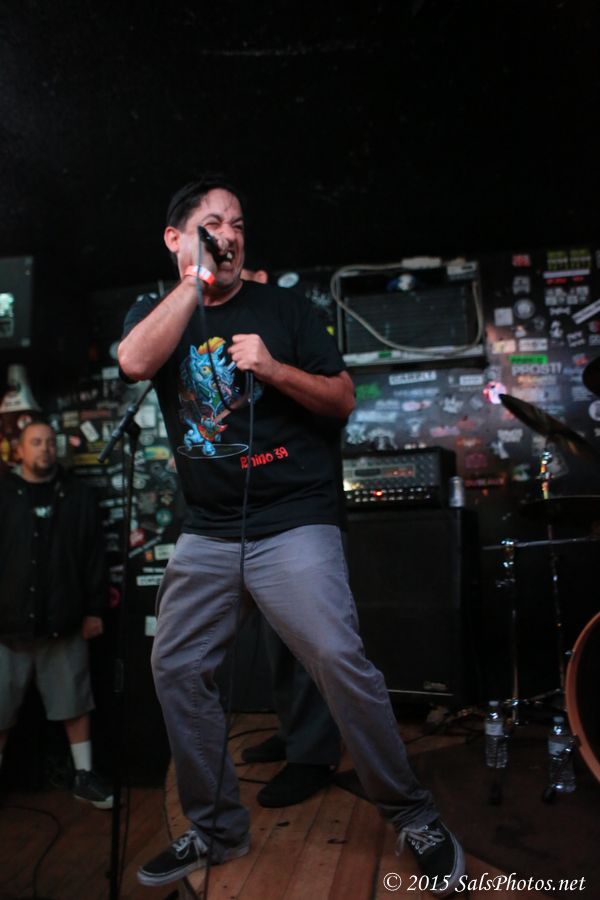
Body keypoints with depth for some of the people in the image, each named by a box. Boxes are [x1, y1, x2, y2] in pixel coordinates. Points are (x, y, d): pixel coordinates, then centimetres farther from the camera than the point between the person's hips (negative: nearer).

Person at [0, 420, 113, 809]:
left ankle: (85, 775, 24)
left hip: (64, 622, 0)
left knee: (74, 704, 10)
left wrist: (94, 609, 2)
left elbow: (95, 555, 3)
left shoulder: (78, 494, 3)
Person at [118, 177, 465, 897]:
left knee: (340, 662, -14)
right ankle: (216, 829, 26)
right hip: (206, 532, 4)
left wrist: (273, 367, -15)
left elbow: (343, 400, 1)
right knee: (175, 670, 5)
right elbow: (136, 363, -13)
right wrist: (196, 278, -11)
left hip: (293, 520, -3)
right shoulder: (153, 312, 11)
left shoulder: (282, 307, 5)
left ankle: (413, 819, 9)